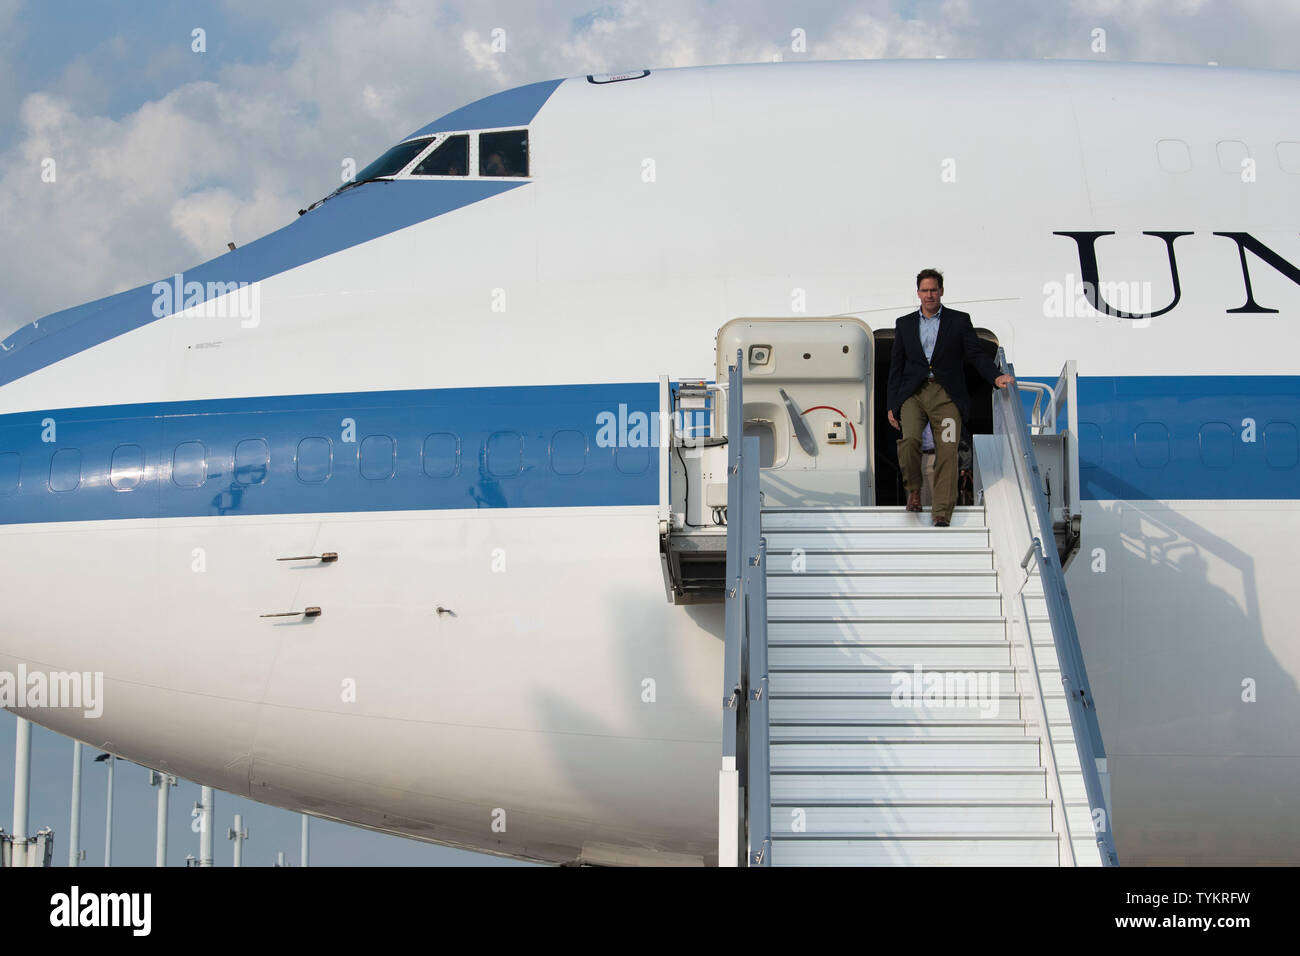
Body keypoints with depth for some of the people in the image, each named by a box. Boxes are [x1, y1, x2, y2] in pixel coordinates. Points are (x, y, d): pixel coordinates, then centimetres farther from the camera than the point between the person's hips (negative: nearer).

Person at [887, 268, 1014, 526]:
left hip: (946, 396, -1)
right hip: (914, 394, 1)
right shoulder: (904, 324, 17)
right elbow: (896, 366, 17)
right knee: (909, 439, -23)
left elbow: (976, 354, 4)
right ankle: (914, 490, 1)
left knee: (947, 449, -13)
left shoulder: (959, 321, 11)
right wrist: (892, 405, 11)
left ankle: (942, 512, -14)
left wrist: (995, 377, -15)